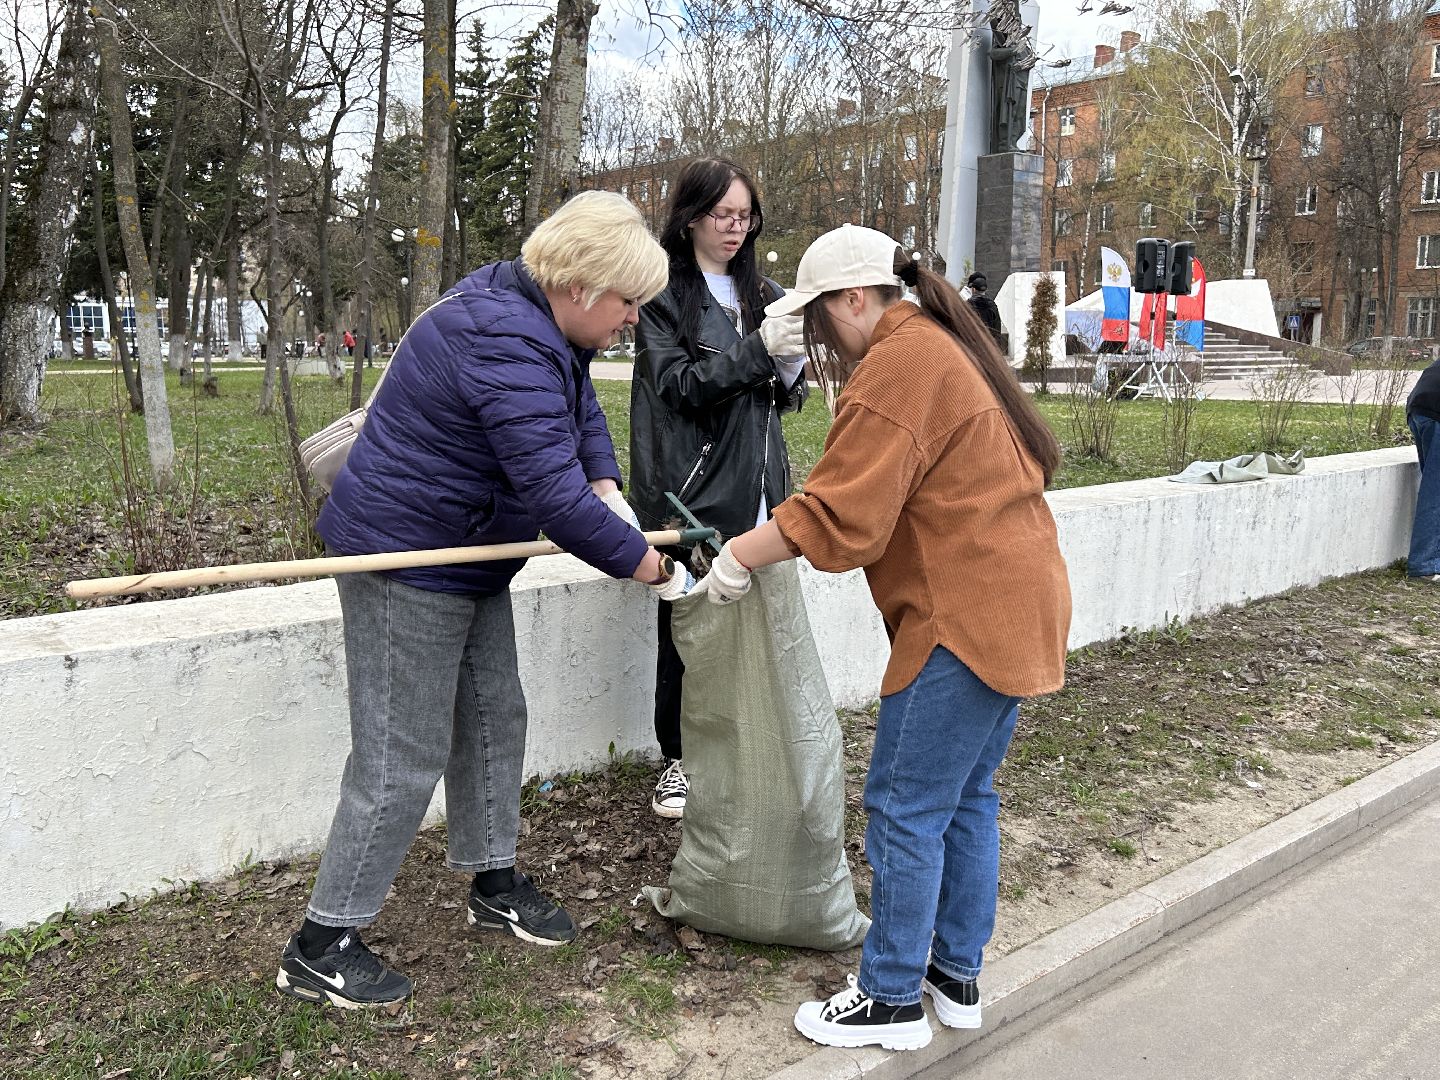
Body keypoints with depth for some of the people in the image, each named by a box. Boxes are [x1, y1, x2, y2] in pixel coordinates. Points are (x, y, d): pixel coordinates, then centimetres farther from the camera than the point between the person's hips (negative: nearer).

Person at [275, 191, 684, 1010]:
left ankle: (495, 882, 34)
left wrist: (605, 484, -4)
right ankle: (321, 945, 10)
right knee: (404, 758, -4)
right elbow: (553, 493, -32)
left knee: (495, 715, 17)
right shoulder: (508, 347, -29)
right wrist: (637, 559, -18)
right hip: (407, 560, -11)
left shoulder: (541, 319, 5)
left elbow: (583, 411, 15)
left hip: (466, 556, 11)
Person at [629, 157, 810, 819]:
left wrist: (792, 364, -6)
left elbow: (783, 399, 16)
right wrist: (758, 349, -19)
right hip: (694, 489, -4)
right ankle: (678, 760, 18)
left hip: (758, 490, 4)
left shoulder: (760, 292, 14)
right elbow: (676, 384, -11)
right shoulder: (663, 293, -1)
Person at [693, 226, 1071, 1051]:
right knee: (967, 798, 17)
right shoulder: (942, 343, 18)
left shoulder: (896, 365, -15)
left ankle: (894, 999, 13)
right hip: (1012, 605, 11)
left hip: (968, 615, -11)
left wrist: (740, 559, -10)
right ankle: (957, 976, 30)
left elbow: (841, 516, -20)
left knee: (907, 808, 0)